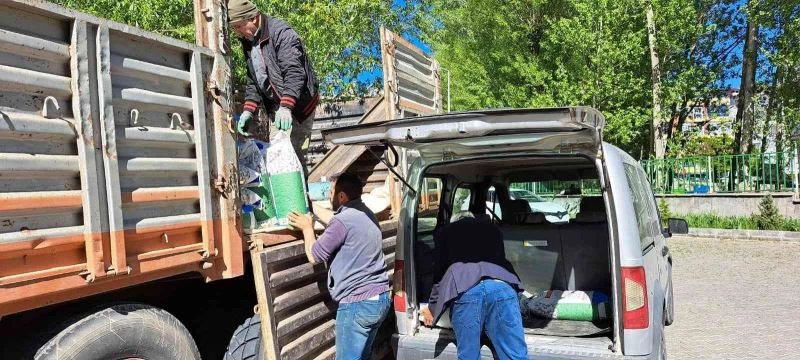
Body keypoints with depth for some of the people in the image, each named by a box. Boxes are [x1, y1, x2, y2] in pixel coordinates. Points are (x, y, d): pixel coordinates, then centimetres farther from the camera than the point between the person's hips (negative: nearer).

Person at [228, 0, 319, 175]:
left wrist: (286, 107, -38)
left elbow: (294, 72, -27)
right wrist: (248, 110, 1)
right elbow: (252, 80, 14)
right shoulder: (248, 40, 10)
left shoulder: (281, 32, -17)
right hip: (274, 106, 8)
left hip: (298, 103, -8)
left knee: (295, 153, -11)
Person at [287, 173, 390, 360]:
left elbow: (314, 255, -8)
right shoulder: (365, 214, 10)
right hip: (379, 298, 9)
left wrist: (307, 227, 8)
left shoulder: (343, 221, -19)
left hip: (357, 304, -9)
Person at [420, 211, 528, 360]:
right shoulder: (493, 230, 37)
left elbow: (439, 271, 29)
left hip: (464, 289, -2)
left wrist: (432, 307, 41)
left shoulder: (444, 232, 30)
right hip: (503, 286, 2)